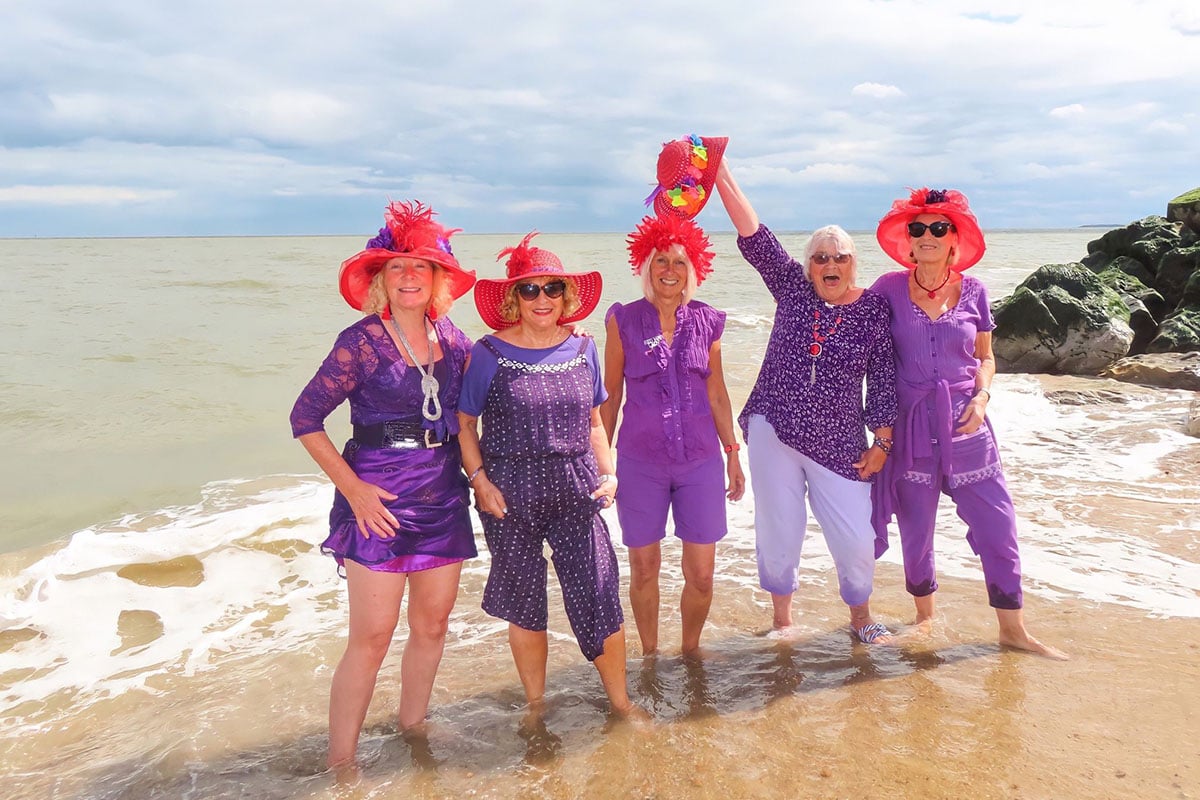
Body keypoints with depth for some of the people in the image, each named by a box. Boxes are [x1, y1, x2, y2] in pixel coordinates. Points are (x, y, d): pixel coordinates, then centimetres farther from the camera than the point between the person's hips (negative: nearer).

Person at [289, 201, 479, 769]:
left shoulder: (451, 338, 4)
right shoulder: (362, 341, -10)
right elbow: (305, 419, -9)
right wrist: (354, 490, -13)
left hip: (443, 498, 6)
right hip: (380, 504, -5)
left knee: (432, 625, 14)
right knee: (371, 638, -3)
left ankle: (413, 730, 34)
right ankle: (340, 763, 12)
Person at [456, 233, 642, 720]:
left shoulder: (582, 349, 5)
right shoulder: (489, 354, -5)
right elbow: (463, 422, 1)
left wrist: (609, 473, 3)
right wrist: (479, 479, -10)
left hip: (577, 492, 2)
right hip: (511, 496, -2)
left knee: (599, 596, 1)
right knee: (525, 604, 12)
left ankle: (620, 702, 22)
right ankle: (536, 704, 33)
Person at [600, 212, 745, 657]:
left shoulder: (706, 321, 4)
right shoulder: (624, 321, -2)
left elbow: (716, 392, 11)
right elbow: (610, 396, 3)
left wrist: (732, 453, 12)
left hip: (700, 461, 2)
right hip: (640, 461, -1)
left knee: (701, 575, 4)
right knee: (644, 569, 9)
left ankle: (690, 651, 29)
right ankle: (649, 654, 31)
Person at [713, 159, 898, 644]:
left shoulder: (873, 309, -1)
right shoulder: (793, 288, 1)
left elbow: (884, 382, 1)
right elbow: (754, 237, -6)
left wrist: (882, 442, -1)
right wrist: (721, 175, -13)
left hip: (839, 444, 0)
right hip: (773, 431, 1)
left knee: (855, 537, 3)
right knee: (778, 528, 8)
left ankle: (860, 614, 30)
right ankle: (782, 617, 29)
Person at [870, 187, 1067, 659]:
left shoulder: (972, 290, 3)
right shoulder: (889, 288, -2)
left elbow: (984, 356, 13)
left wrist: (981, 396, -5)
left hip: (965, 424, 1)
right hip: (910, 425, -1)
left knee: (997, 522, 2)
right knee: (915, 527, 9)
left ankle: (1013, 630, 19)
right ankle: (924, 616, 31)